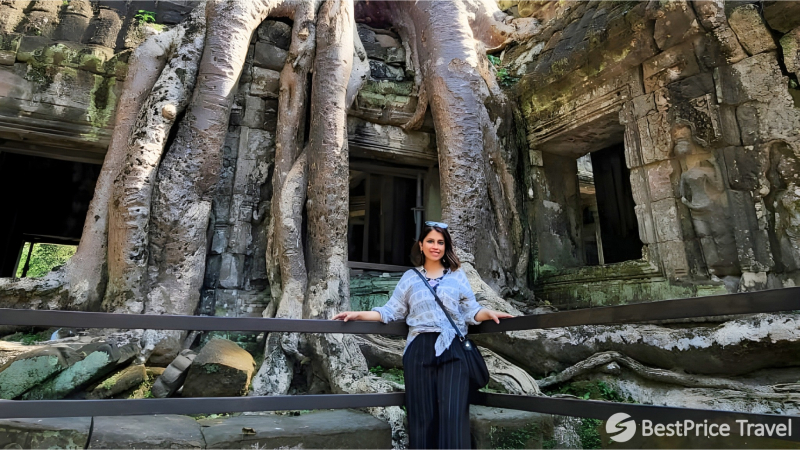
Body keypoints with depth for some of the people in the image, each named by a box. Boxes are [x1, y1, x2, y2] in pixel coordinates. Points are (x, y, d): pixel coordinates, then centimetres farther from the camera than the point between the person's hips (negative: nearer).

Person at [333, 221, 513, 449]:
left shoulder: (457, 275, 11)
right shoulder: (410, 277, 12)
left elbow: (471, 311, 6)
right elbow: (391, 311, 7)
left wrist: (489, 313, -13)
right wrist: (359, 314, -2)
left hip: (452, 351, 0)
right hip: (419, 351, 1)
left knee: (452, 414, -4)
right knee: (422, 415, 5)